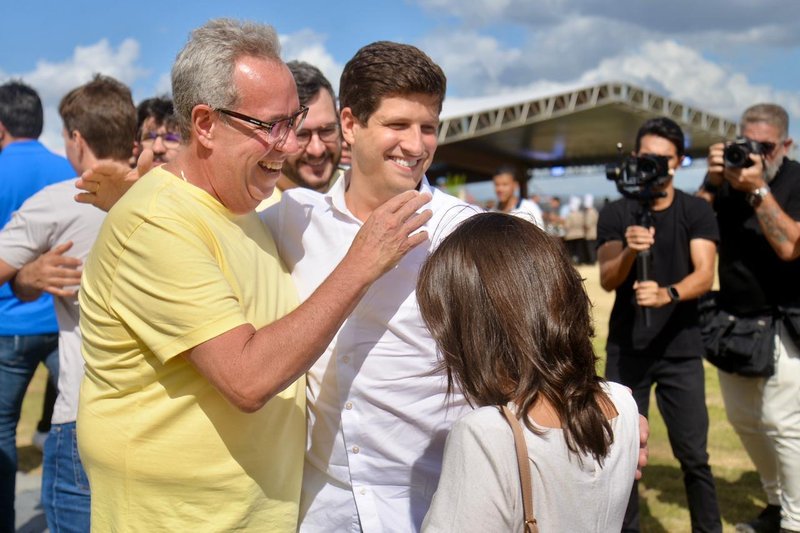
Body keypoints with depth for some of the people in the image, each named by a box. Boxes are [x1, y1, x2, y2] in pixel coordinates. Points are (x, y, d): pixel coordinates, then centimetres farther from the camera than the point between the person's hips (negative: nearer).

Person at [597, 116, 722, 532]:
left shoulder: (696, 212, 0)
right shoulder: (615, 214, 3)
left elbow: (705, 276, -12)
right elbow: (607, 280, -6)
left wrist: (666, 294, -32)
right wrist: (629, 251, -27)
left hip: (680, 348, -1)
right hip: (626, 348, 1)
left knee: (693, 454, 0)